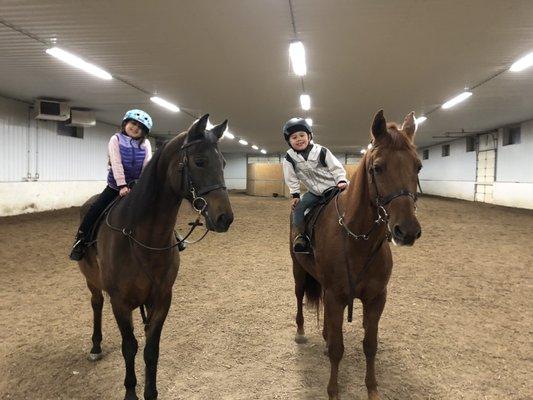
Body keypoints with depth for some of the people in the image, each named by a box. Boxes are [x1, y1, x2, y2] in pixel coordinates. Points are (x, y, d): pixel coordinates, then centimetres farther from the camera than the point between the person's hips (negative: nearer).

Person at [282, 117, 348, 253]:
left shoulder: (321, 151, -12)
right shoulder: (289, 158, -7)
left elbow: (336, 168, -8)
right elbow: (291, 178, 0)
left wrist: (341, 181, -22)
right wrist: (295, 195, -4)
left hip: (333, 187, -2)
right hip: (314, 192, 2)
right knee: (298, 208, -13)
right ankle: (300, 236, -5)